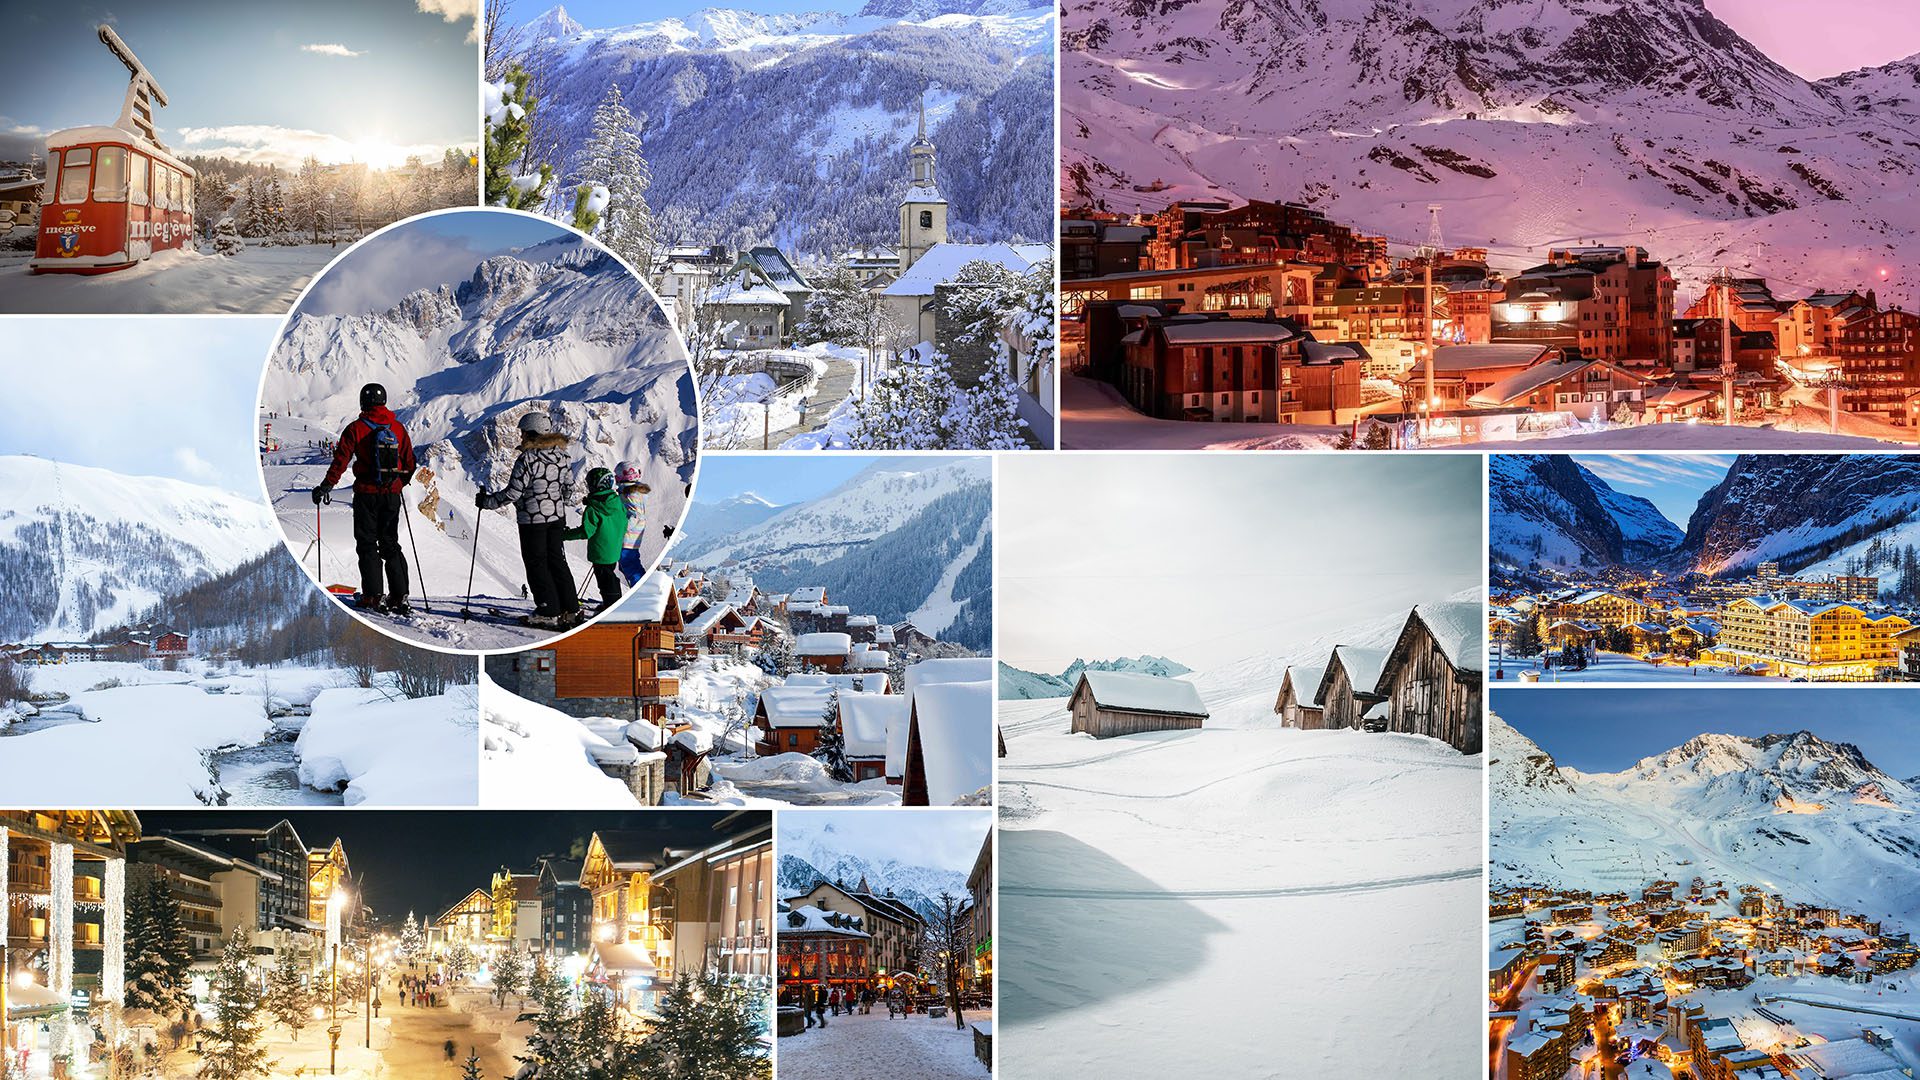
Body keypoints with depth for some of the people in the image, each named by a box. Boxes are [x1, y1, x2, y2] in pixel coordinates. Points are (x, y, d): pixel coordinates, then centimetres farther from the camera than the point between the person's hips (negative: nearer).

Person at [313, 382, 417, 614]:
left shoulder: (356, 428, -6)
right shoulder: (398, 428, 5)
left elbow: (341, 460, -11)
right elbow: (410, 464, 10)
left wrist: (326, 486, -5)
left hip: (366, 494, -3)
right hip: (392, 494, 3)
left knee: (367, 544, 4)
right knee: (390, 544, 11)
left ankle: (373, 596, -3)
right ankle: (399, 596, 5)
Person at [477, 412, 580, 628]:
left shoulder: (527, 459, -19)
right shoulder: (561, 455, 2)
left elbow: (513, 493, -18)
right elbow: (569, 487, 12)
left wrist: (486, 501, -6)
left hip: (532, 519, -7)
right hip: (557, 516, 7)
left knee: (536, 564, 4)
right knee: (557, 561, 15)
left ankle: (549, 613, 5)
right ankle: (570, 610, 17)